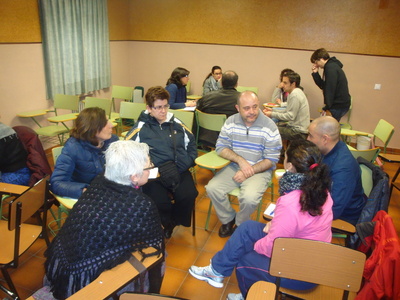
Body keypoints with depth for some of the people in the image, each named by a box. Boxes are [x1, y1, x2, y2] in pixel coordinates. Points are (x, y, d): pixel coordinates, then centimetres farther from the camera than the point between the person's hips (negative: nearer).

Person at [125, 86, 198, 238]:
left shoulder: (176, 124, 15)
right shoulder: (140, 128, 4)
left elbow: (191, 144, 23)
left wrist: (188, 161, 7)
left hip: (179, 171, 3)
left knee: (188, 195, -24)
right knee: (160, 202, -29)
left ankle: (174, 221, 9)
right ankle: (166, 223, 9)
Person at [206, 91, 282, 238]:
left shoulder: (270, 127, -10)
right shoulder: (231, 122, 0)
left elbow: (271, 160, -9)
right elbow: (221, 147, -1)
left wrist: (249, 172, -19)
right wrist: (241, 160, -17)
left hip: (259, 170, -3)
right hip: (234, 166, 4)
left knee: (249, 198, -30)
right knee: (212, 188, -18)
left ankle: (240, 225, 5)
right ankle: (228, 219, 10)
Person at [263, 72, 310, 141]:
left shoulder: (295, 95, -20)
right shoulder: (294, 92, 12)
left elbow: (291, 116, -21)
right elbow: (288, 112, 13)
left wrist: (272, 114, -17)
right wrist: (272, 111, 4)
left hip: (298, 132, -10)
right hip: (295, 126, 10)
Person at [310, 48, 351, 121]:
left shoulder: (330, 67, -15)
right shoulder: (332, 66, 16)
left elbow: (330, 89, -21)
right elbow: (323, 86, 16)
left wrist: (327, 108, -19)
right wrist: (315, 73, 8)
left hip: (339, 106, -9)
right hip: (339, 104, 9)